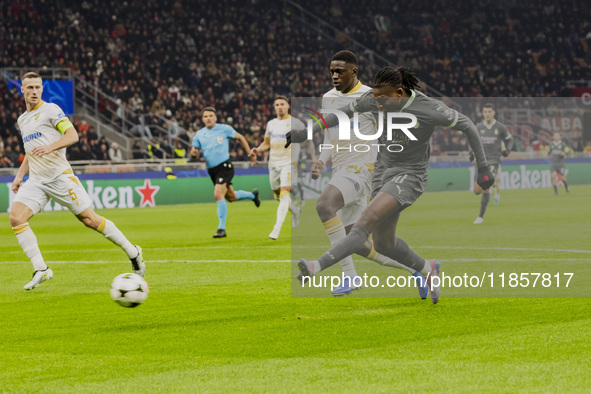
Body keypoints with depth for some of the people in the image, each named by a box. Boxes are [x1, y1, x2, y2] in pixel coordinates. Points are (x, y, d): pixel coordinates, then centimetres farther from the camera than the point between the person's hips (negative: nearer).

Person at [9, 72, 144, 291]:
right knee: (16, 217, -16)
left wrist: (50, 147, -28)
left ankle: (133, 252, 12)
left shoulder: (50, 110, -2)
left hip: (60, 176, -6)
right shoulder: (22, 120, 19)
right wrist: (19, 176, 18)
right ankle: (41, 270, -12)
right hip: (36, 180, 6)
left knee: (90, 219, -6)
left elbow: (72, 135, -13)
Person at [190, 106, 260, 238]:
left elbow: (240, 137, 8)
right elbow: (194, 149, 10)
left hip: (224, 167, -6)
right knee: (231, 197, 17)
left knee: (218, 194, -24)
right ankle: (252, 195, 49)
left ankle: (222, 229, -20)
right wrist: (193, 151, -16)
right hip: (212, 170, 6)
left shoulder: (224, 129, -4)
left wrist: (250, 154, 10)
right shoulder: (199, 134, 7)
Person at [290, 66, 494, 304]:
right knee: (383, 244, 12)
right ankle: (427, 269, 39)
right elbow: (343, 113, 5)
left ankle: (316, 267, -40)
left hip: (410, 175, -6)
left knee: (368, 219, -28)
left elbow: (466, 126, -9)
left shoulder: (429, 110, -22)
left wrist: (483, 167, -6)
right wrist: (306, 133, 1)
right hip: (384, 170, 7)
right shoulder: (374, 99, -10)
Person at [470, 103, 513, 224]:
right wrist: (472, 153, 3)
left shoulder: (500, 127, -1)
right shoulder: (478, 127, 6)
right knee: (477, 190, -3)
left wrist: (507, 150, -7)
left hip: (494, 161, -3)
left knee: (485, 187, -19)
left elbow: (509, 140, 13)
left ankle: (481, 217, -13)